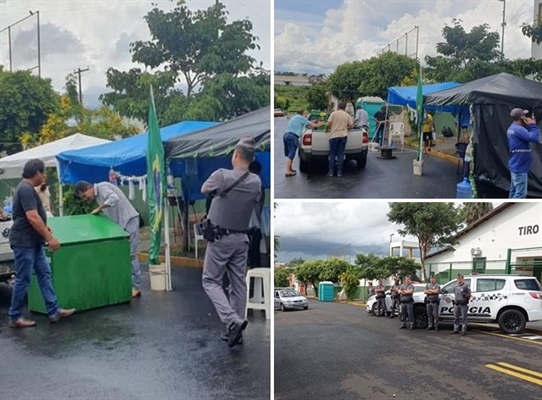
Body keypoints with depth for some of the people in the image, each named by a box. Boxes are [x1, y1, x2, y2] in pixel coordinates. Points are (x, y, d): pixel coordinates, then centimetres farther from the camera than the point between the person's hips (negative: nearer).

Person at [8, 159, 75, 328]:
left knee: (44, 274, 11)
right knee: (23, 280, -1)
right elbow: (32, 217, -26)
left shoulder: (27, 188, 13)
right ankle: (15, 317, 11)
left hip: (33, 242, 11)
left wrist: (44, 229, 31)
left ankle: (54, 311, 15)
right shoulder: (26, 189, -20)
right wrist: (49, 237, -23)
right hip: (24, 242, -11)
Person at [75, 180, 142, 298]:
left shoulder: (102, 187, -11)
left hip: (129, 220, -10)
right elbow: (108, 214, 16)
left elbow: (114, 198, -31)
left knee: (130, 254, -8)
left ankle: (135, 287, -4)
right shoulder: (97, 196, 15)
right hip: (121, 223, 10)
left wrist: (98, 208, -21)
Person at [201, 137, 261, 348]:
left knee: (211, 281, 5)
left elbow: (204, 189, 3)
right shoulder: (256, 182, -1)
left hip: (220, 238, -5)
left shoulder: (222, 175, -15)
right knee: (239, 283, 11)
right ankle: (235, 331, 17)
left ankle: (232, 320, -12)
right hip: (241, 239, 5)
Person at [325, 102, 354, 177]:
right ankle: (339, 172, 5)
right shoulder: (347, 115, 9)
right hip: (343, 136, 2)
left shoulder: (334, 113, 0)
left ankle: (331, 172, 5)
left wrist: (327, 130, 12)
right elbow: (351, 126, 9)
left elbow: (328, 124, -7)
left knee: (332, 154, 5)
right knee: (340, 154, 5)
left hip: (334, 136, -2)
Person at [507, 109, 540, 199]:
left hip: (516, 165, 11)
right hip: (520, 167, -11)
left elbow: (527, 135, 16)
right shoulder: (518, 129, -21)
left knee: (514, 191, 16)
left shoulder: (512, 128, 13)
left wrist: (529, 126, 2)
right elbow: (534, 138, -27)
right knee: (521, 193, -9)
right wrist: (533, 125, -12)